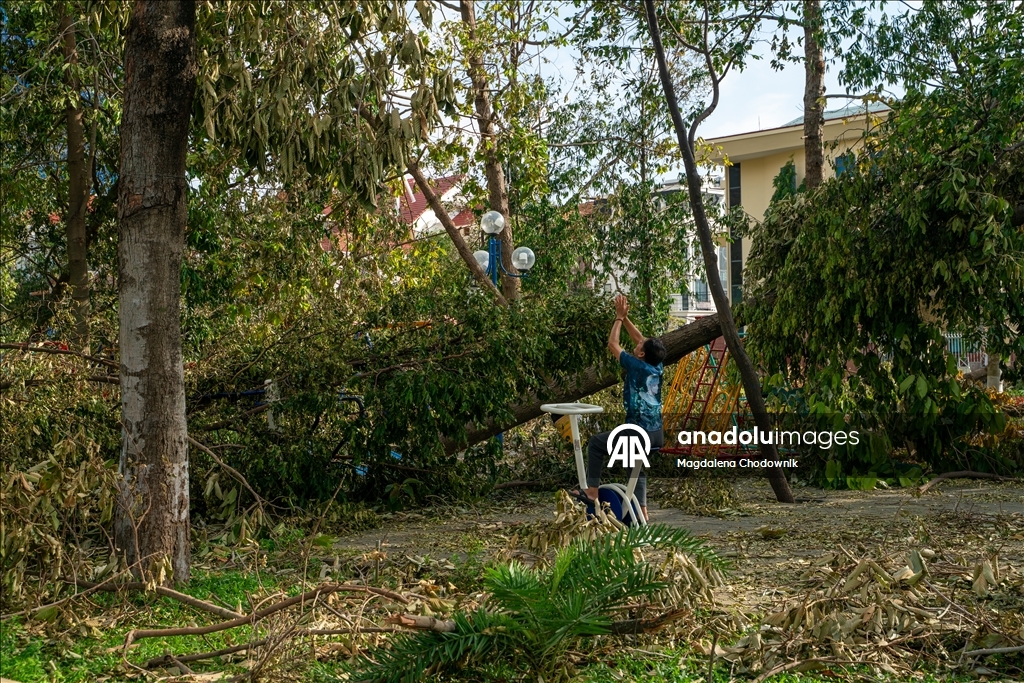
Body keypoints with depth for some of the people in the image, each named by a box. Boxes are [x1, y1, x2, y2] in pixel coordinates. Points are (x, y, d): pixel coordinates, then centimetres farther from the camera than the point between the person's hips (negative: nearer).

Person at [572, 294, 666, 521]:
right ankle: (642, 511, 22)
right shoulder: (657, 367, 4)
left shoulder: (636, 366, -13)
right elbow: (641, 339, 18)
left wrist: (619, 318, 8)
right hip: (656, 435, 7)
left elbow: (612, 344, -1)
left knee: (596, 443, 10)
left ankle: (592, 492, 11)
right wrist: (625, 317, 17)